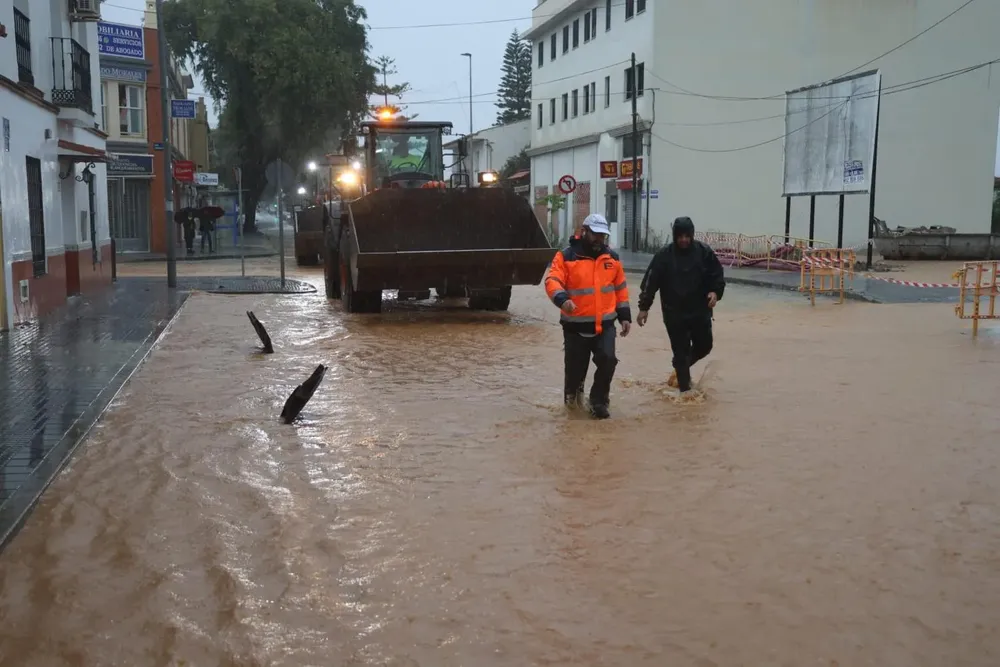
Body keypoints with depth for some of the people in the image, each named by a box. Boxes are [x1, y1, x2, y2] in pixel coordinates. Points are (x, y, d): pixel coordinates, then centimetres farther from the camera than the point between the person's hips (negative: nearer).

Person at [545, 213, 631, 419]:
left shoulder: (612, 257, 8)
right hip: (575, 325, -2)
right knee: (575, 365, 6)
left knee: (607, 360, -16)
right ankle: (573, 392, 38)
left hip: (605, 324, 3)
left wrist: (625, 315, 12)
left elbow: (620, 288, 15)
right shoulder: (566, 256, -6)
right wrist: (562, 299, -36)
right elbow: (552, 281, -17)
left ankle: (599, 401, 3)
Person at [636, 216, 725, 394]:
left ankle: (680, 369, 39)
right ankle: (685, 389, 9)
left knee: (704, 346, 12)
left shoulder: (704, 252, -5)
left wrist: (715, 292, -17)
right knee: (681, 351, 1)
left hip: (700, 311, 2)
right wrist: (644, 307, -8)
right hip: (674, 313, -2)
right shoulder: (664, 255, -8)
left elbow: (718, 275, 3)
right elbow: (650, 282, -6)